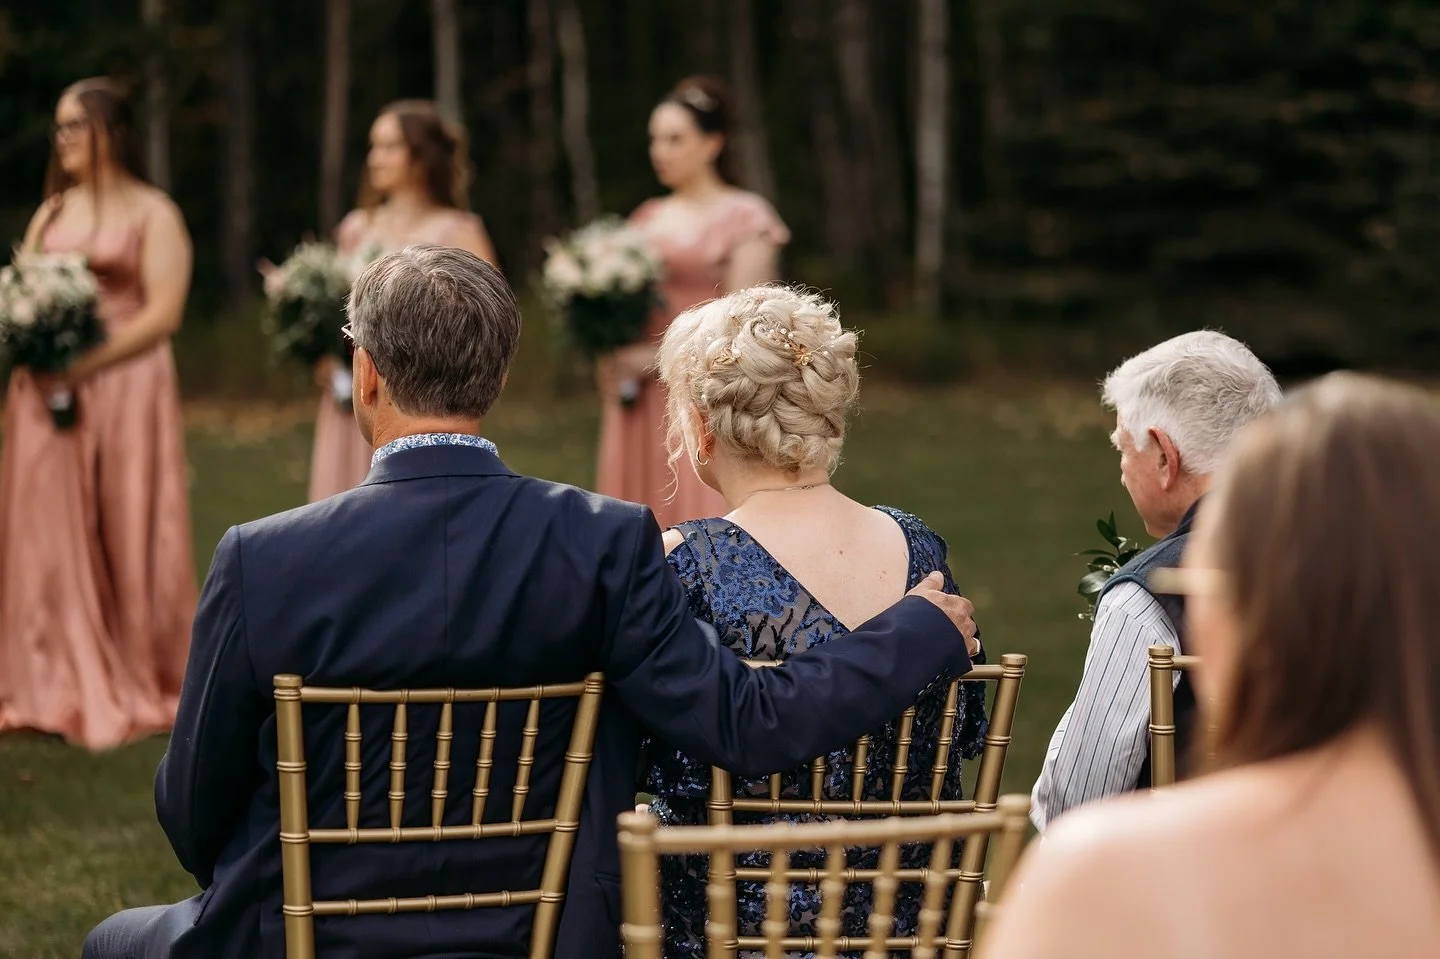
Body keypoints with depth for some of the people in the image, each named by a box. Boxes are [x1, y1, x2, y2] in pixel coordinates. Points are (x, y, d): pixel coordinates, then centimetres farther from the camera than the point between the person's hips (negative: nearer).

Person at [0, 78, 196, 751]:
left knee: (124, 538, -1)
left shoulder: (152, 214, -1)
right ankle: (58, 688, 7)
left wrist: (85, 363, -17)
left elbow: (164, 312, -10)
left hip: (122, 387, -5)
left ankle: (136, 688, 8)